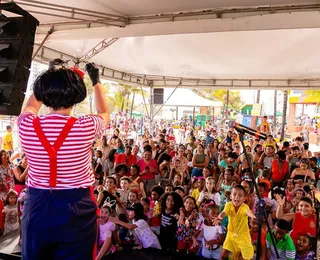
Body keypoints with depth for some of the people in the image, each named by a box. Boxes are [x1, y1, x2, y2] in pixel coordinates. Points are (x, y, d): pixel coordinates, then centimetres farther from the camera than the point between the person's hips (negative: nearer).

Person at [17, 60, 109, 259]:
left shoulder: (26, 125, -11)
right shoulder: (85, 127, -18)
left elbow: (31, 105, 16)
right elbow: (105, 114, 8)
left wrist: (50, 74, 21)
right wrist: (96, 80, 18)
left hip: (37, 207, 3)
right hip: (77, 207, -2)